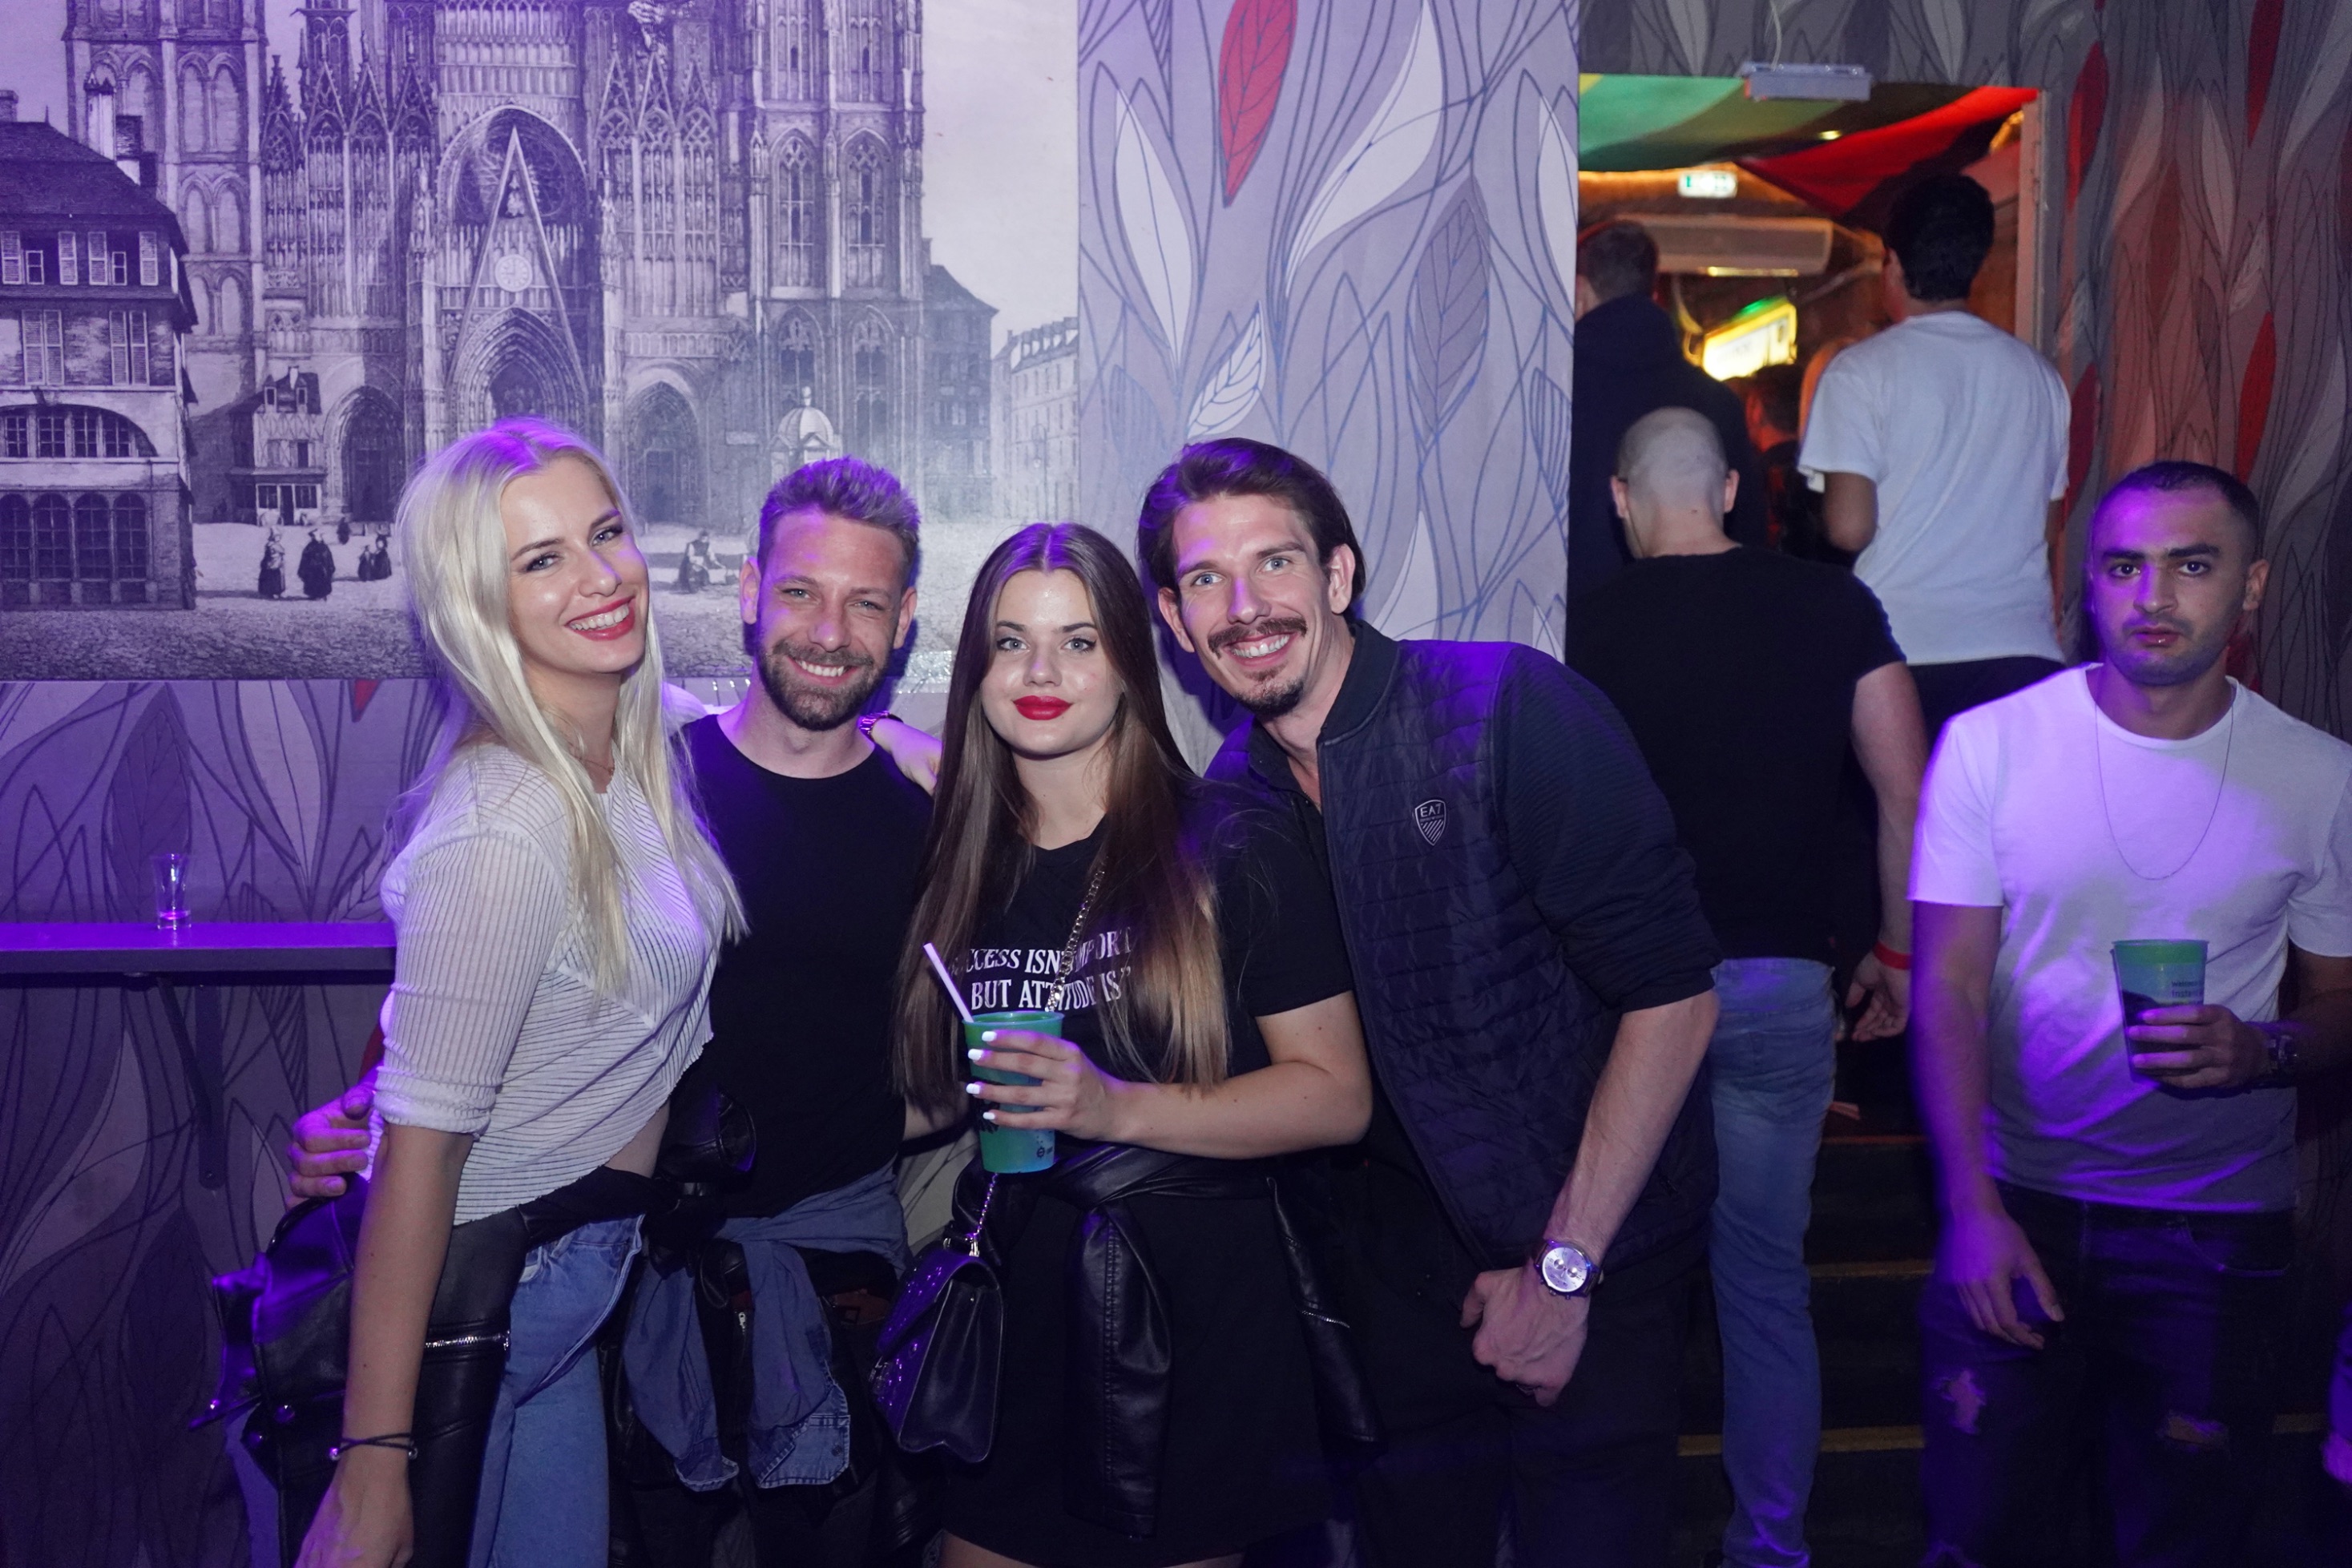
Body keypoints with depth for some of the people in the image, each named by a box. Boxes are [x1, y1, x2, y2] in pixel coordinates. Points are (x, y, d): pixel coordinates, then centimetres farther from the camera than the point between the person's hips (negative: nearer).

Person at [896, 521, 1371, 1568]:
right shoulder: (954, 864, 6)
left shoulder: (1234, 850, -7)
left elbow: (1336, 1097, -10)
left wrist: (1116, 1107, -20)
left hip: (1189, 1308, -4)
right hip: (1008, 1308, 4)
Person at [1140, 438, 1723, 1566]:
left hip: (1594, 1251, -5)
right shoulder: (1236, 794, 0)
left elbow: (1671, 992, -19)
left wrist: (1564, 1265, -17)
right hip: (1403, 1275, 5)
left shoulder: (1510, 710, -19)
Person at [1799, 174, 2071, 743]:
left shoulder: (1861, 371, -3)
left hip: (1904, 653, -3)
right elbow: (2043, 523, 16)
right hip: (2022, 653, 4)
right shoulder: (2039, 375, 11)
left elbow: (1849, 527, -9)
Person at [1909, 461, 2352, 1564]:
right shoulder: (1989, 746, -5)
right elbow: (1947, 990, -6)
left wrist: (2262, 1050, -17)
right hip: (2015, 1205, -1)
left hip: (2221, 1228, 1)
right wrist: (1972, 1209, -13)